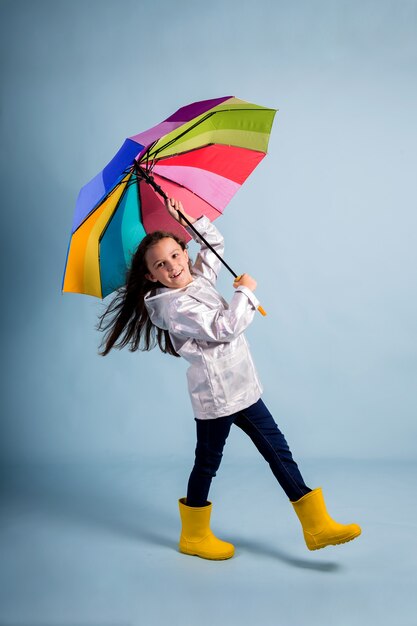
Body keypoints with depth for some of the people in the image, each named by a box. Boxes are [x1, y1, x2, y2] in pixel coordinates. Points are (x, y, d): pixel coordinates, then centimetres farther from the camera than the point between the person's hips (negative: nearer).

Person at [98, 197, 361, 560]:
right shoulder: (175, 305, -17)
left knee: (278, 451, 9)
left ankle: (317, 525, 16)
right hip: (216, 393, -8)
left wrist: (189, 220, 11)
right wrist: (245, 291, -13)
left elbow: (215, 241, 25)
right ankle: (194, 536, 28)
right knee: (208, 461, 7)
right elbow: (223, 327, -25)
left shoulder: (201, 278, 8)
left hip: (239, 387, 9)